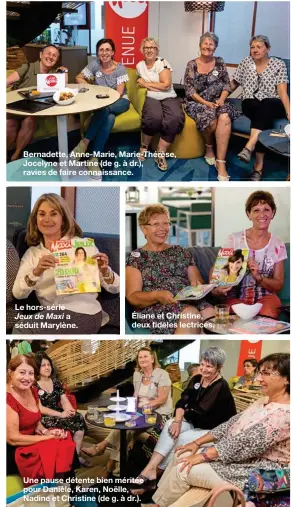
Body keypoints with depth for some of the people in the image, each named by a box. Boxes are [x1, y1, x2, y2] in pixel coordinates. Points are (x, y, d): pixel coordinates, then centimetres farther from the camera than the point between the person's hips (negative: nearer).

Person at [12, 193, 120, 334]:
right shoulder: (31, 253, 15)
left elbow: (115, 288, 4)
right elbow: (18, 293, -2)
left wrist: (105, 272, -18)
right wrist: (36, 272, -21)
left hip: (83, 313, -3)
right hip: (51, 314, 3)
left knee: (21, 329, -24)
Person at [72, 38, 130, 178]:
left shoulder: (120, 68, -8)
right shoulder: (94, 64, -2)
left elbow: (119, 92, -13)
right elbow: (79, 78, 5)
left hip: (119, 102, -1)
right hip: (101, 102, 1)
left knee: (105, 110, -38)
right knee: (109, 118, -36)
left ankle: (85, 143, -34)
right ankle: (94, 158, -40)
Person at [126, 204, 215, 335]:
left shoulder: (182, 252, 21)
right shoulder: (136, 257, 8)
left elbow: (200, 284, 19)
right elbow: (132, 297, -1)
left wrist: (197, 285, -7)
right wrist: (157, 295, -21)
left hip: (189, 301, 4)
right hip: (153, 308, -4)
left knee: (210, 313, -31)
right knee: (191, 313, -34)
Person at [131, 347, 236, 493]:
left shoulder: (221, 386, -20)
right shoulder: (197, 379, 3)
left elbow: (199, 411, -24)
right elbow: (182, 401, -8)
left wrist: (182, 413, -7)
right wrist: (177, 421, -25)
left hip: (216, 431, -6)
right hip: (196, 423, 6)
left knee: (181, 439, -26)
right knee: (170, 425, -22)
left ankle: (153, 470, -16)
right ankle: (150, 468, -30)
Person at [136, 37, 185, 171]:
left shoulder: (162, 62, -3)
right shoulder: (140, 65, 9)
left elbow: (166, 85, -12)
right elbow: (141, 84, 13)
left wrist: (146, 83, -6)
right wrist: (158, 86, -5)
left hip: (169, 98, -1)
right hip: (151, 98, 1)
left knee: (176, 118, -35)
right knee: (154, 118, -37)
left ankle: (160, 153, -21)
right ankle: (144, 146, -10)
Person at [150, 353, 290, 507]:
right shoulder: (264, 401, 7)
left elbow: (245, 442, -27)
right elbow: (231, 424, 9)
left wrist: (202, 456, -22)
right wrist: (197, 443, 3)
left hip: (254, 470, -10)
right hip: (236, 456, 10)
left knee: (182, 469, -12)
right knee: (181, 455, 3)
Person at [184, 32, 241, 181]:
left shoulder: (220, 63, 8)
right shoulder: (191, 65, 0)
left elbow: (227, 84, 8)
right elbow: (189, 90, -5)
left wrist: (221, 99, -12)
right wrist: (206, 103, -16)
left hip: (216, 102, 2)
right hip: (196, 102, -2)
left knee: (225, 118, -33)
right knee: (211, 119, -34)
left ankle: (221, 163, -35)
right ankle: (209, 148, 0)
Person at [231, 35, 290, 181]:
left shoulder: (279, 64, 2)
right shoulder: (246, 62, 9)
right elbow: (234, 83, 18)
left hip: (272, 106, -1)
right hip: (250, 105, 1)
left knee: (264, 106, -39)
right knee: (264, 116, -35)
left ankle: (249, 147, -54)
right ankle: (259, 165, -44)